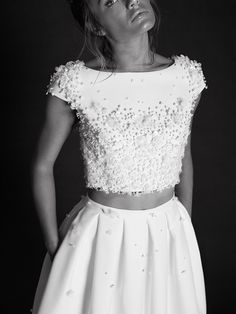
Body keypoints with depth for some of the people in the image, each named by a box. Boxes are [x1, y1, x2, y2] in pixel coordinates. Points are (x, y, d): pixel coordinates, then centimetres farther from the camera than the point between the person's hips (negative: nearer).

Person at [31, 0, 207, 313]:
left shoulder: (188, 75, -5)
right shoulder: (74, 82, -14)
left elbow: (184, 157, 8)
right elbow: (43, 165, -4)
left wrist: (186, 229, 13)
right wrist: (54, 245, -2)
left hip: (169, 235, 3)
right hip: (101, 236, -2)